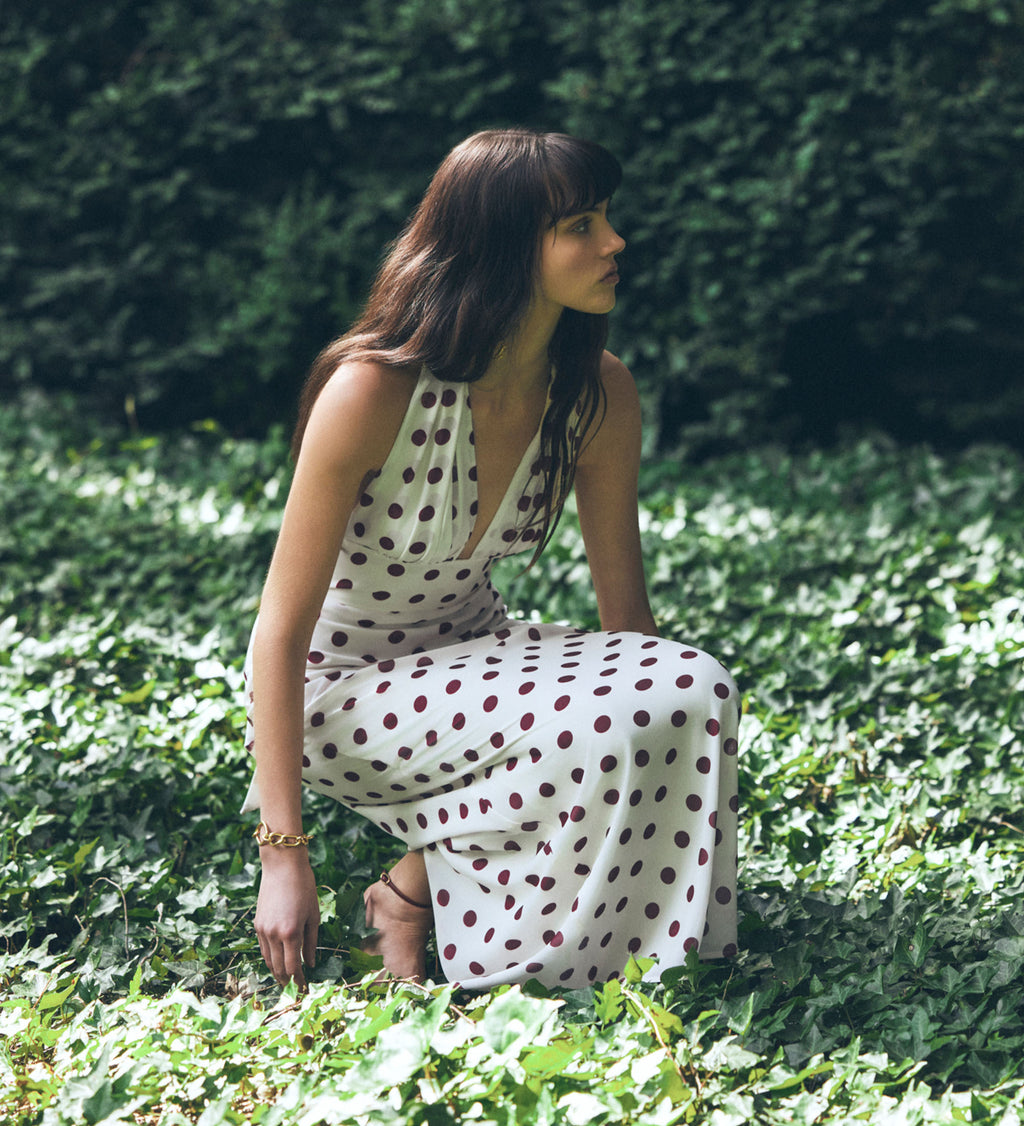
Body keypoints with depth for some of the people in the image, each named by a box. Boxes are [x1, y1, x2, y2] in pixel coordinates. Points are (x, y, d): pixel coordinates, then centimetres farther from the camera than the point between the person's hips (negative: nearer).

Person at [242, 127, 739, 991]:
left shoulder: (599, 393, -9)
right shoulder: (375, 390, -25)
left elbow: (625, 602, 3)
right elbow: (282, 627, -22)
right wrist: (282, 856, -24)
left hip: (476, 657, 6)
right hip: (346, 691, -6)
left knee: (694, 691, -21)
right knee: (601, 726, -31)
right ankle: (411, 891, -6)